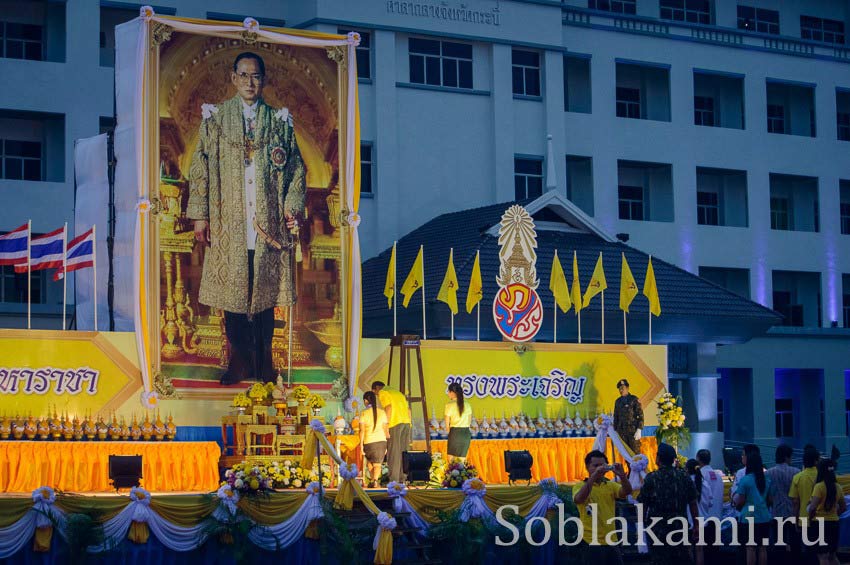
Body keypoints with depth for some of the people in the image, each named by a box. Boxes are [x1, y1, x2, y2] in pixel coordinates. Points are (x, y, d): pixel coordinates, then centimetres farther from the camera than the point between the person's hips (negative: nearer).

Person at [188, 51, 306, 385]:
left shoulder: (279, 120, 10)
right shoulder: (216, 117, 7)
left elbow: (296, 167, 9)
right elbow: (200, 166, 4)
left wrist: (293, 205, -5)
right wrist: (200, 215, -3)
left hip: (268, 220, 0)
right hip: (228, 221, 0)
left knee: (266, 289, 1)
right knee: (231, 288, 0)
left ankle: (264, 362, 10)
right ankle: (239, 361, 7)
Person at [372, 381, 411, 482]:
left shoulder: (382, 393, 4)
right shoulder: (398, 392, 27)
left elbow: (389, 408, -11)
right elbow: (408, 410, 20)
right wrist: (408, 425, 18)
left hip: (395, 424, -7)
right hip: (406, 422, 7)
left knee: (393, 452, -5)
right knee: (403, 451, 9)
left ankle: (394, 480, -7)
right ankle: (403, 478, 8)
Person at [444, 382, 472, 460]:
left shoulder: (449, 405, -6)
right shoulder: (467, 405, 8)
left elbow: (447, 424, -3)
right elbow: (469, 422, 11)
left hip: (455, 433, -5)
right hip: (466, 433, 5)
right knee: (462, 461, 9)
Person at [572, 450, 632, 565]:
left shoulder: (611, 486, 10)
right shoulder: (580, 486, -1)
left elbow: (627, 492, -8)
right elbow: (578, 499, -23)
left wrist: (622, 475, -28)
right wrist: (594, 476, -32)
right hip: (591, 542, -4)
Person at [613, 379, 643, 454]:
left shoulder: (634, 399, 0)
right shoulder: (618, 401, 14)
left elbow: (640, 415, -4)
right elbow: (616, 417, 19)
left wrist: (639, 430, -12)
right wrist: (615, 431, 13)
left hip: (633, 430, -5)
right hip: (622, 432, 5)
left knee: (635, 453, -7)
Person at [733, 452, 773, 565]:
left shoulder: (744, 480, -9)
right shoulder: (767, 480, 6)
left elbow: (740, 501, -9)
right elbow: (771, 500, 11)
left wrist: (735, 501, 11)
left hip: (749, 518, -4)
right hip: (764, 518, 4)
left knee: (750, 548, -1)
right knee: (762, 548, 8)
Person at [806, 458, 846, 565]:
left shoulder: (819, 486, -15)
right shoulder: (837, 487, 4)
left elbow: (813, 507, -23)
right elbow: (843, 507, 12)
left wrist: (810, 518, -6)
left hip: (819, 524, -6)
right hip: (834, 523, 6)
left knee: (822, 556, -1)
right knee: (832, 556, 18)